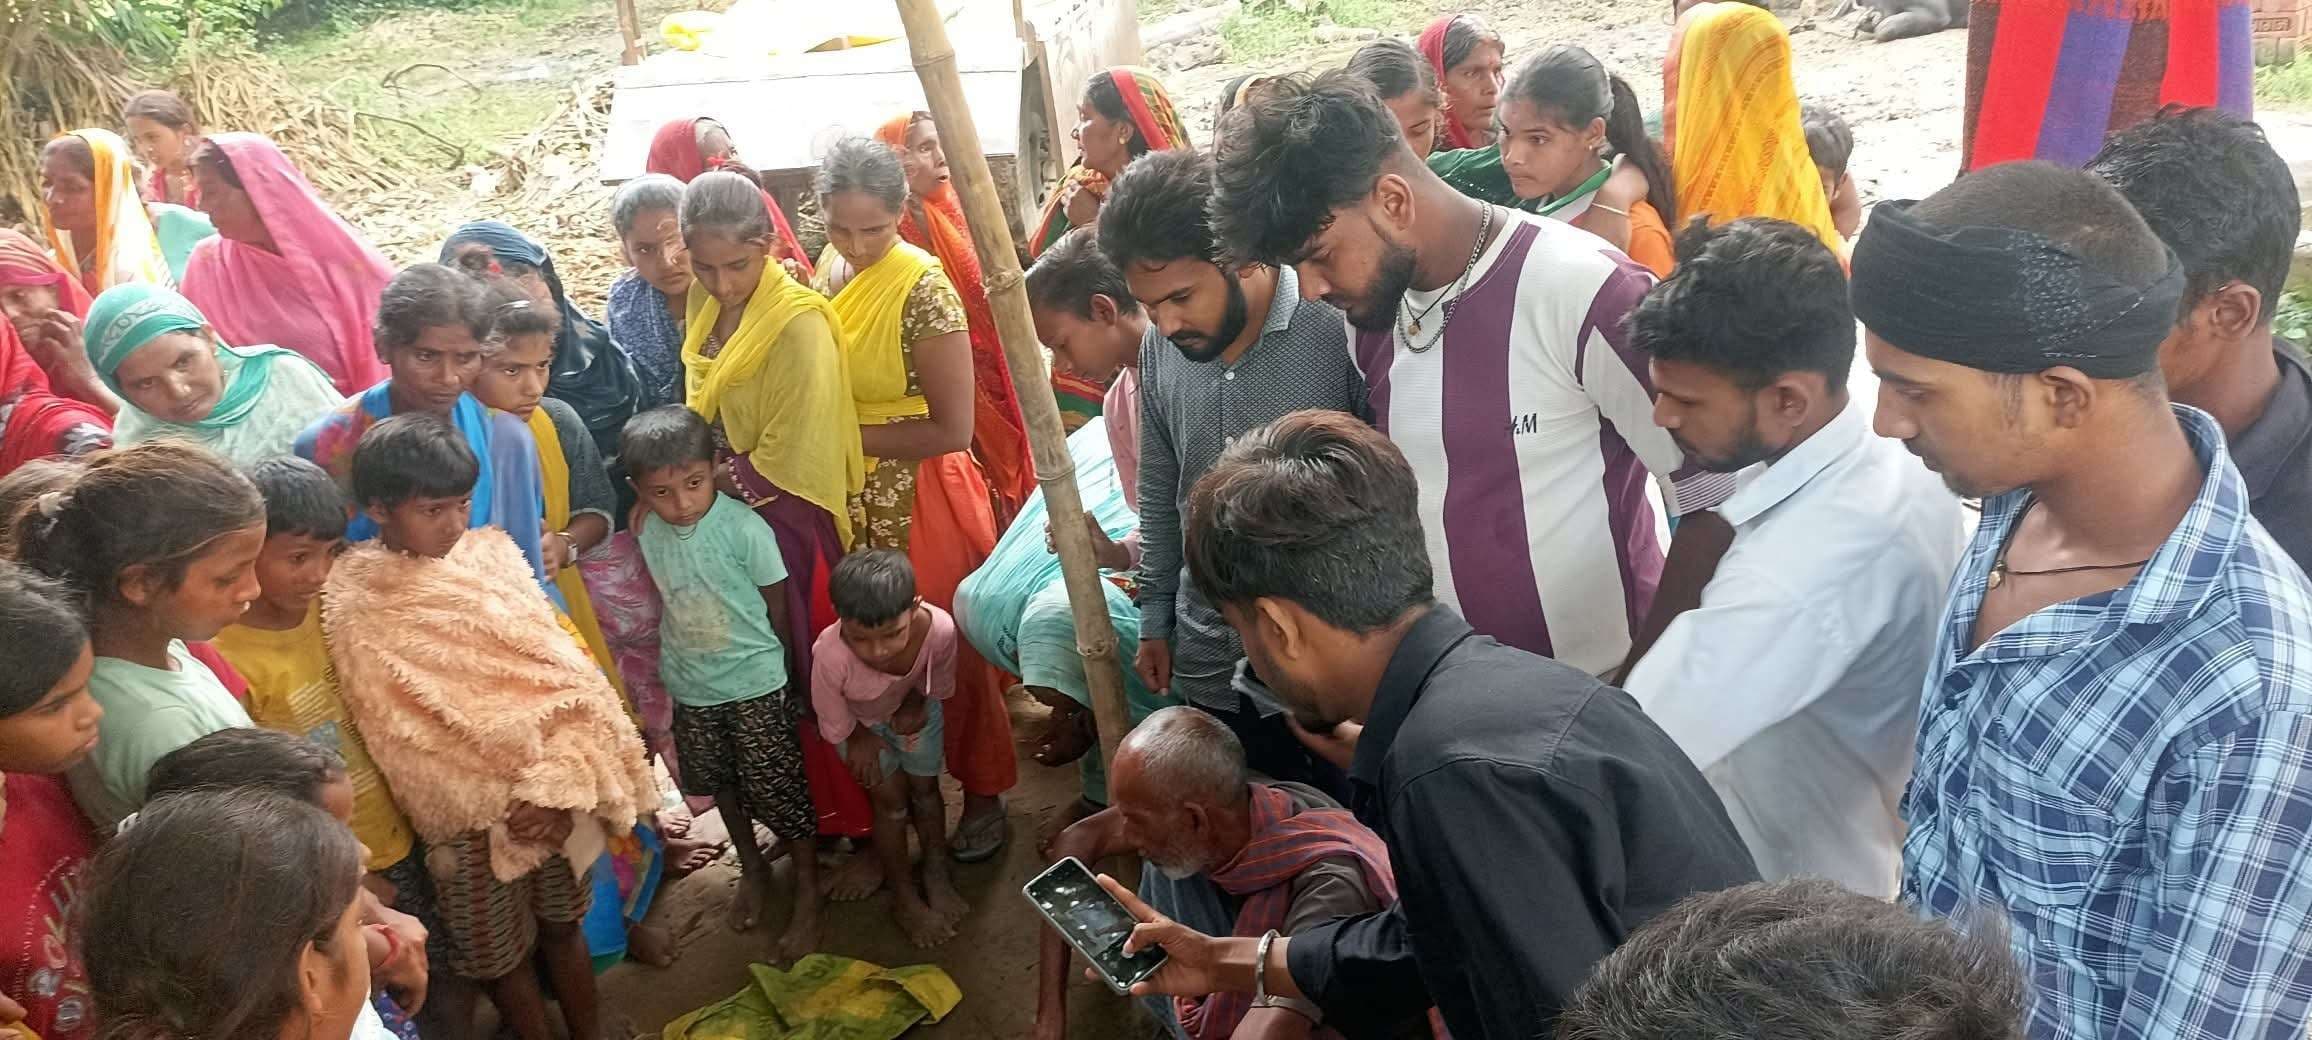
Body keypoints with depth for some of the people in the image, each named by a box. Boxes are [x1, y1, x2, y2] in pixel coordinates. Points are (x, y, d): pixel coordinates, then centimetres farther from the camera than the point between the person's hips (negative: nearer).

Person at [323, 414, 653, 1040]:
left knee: (563, 924, 20)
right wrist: (513, 804, -14)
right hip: (469, 812, -3)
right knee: (498, 952, 14)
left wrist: (556, 786, -18)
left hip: (549, 794, 3)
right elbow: (400, 737, -12)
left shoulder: (490, 554, -4)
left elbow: (561, 672, -7)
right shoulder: (358, 606, -14)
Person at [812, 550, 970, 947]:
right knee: (892, 799, 5)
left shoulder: (939, 629, -41)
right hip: (859, 722, -2)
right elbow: (834, 724, -21)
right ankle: (904, 896, 26)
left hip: (912, 707, 2)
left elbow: (939, 684, -13)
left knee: (925, 786, 15)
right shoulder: (831, 654, -45)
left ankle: (936, 872, 39)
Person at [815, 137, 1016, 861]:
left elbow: (952, 429, -18)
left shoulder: (922, 289, -19)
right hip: (850, 500, 6)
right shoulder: (829, 269, 2)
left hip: (920, 499, -6)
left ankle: (984, 794, 28)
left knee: (945, 650, 7)